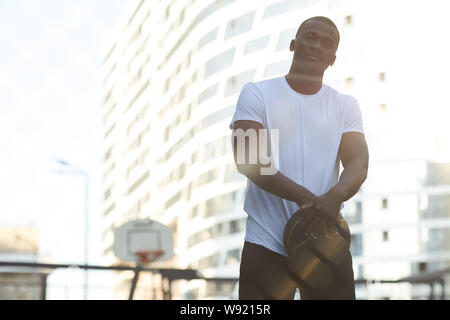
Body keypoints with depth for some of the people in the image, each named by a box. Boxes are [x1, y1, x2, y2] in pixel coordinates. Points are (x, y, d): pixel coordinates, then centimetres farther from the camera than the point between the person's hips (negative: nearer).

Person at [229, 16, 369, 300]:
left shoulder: (346, 106, 13)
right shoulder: (257, 94, 5)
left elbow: (359, 164, -2)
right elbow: (248, 160, -9)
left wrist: (334, 197, -26)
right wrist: (307, 199, -22)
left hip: (328, 240, 2)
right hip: (267, 243, -2)